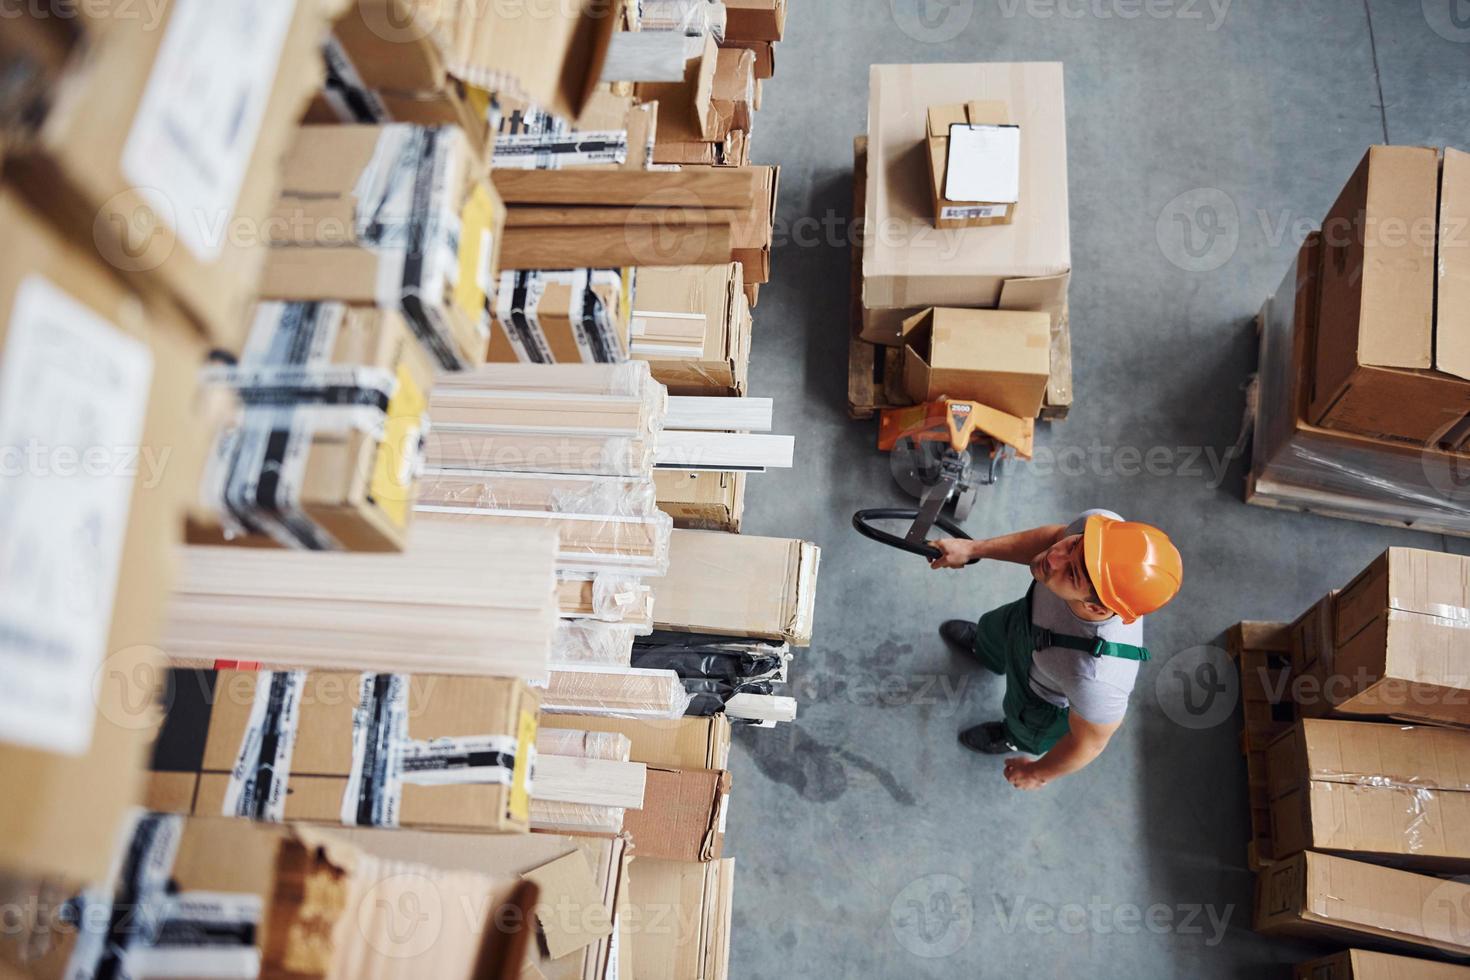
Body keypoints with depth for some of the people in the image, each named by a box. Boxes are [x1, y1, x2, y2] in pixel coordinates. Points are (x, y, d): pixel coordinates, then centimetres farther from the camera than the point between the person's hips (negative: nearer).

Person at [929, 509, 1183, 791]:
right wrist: (973, 549, -10)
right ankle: (984, 650, 75)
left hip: (1050, 703, -4)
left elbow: (1089, 742, -29)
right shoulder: (1104, 528, -42)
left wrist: (1037, 774, -8)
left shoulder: (1096, 677, -52)